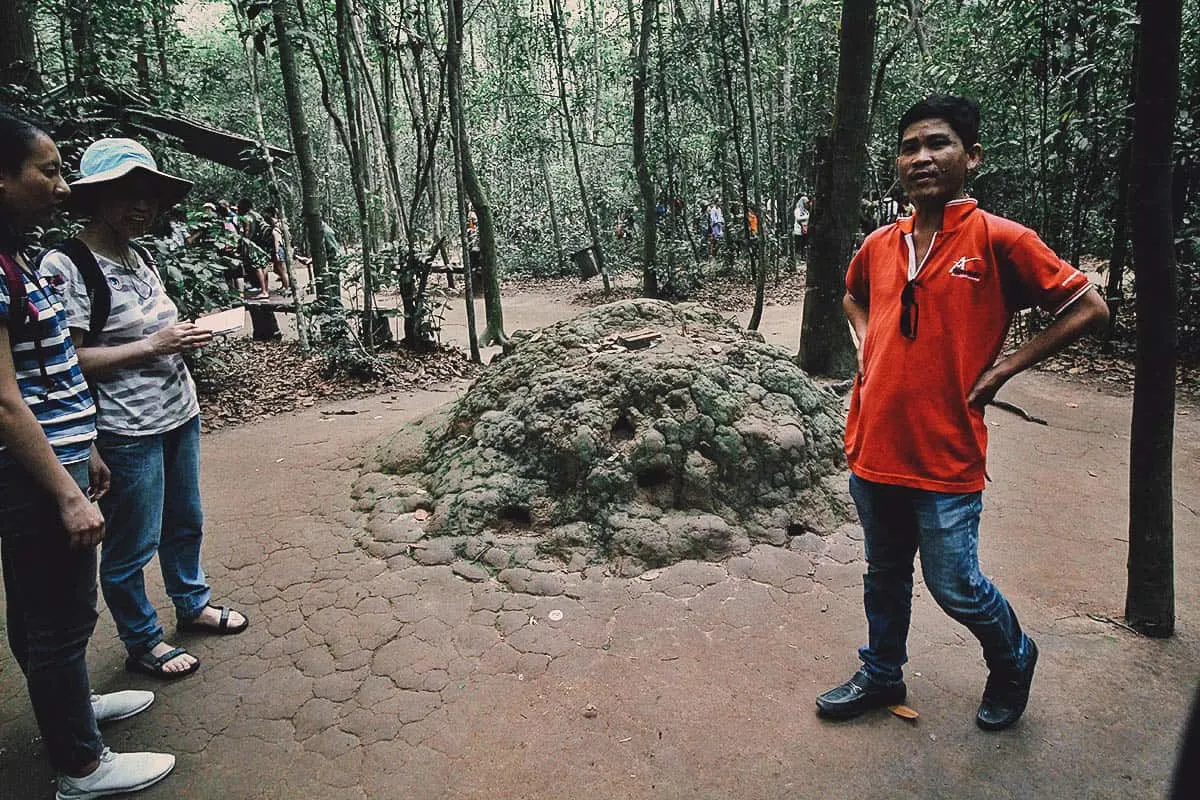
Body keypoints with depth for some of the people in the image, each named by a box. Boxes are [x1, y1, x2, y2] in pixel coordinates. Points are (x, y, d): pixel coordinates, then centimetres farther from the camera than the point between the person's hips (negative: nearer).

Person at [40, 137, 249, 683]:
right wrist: (153, 345, -22)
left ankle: (193, 604, 41)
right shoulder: (66, 265, -16)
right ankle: (142, 643, 25)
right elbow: (70, 358, -20)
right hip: (127, 430, -8)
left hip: (180, 414, 8)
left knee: (186, 521, 21)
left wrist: (185, 334, 2)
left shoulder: (136, 255, 8)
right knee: (133, 543, 6)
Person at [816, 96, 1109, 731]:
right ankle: (881, 676, 41)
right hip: (873, 446, 5)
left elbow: (1089, 308, -6)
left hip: (944, 457, -5)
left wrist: (1003, 368, -10)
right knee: (884, 576, 20)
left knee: (956, 588, 7)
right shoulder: (879, 244, 6)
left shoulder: (999, 239, -9)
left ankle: (1013, 662, 39)